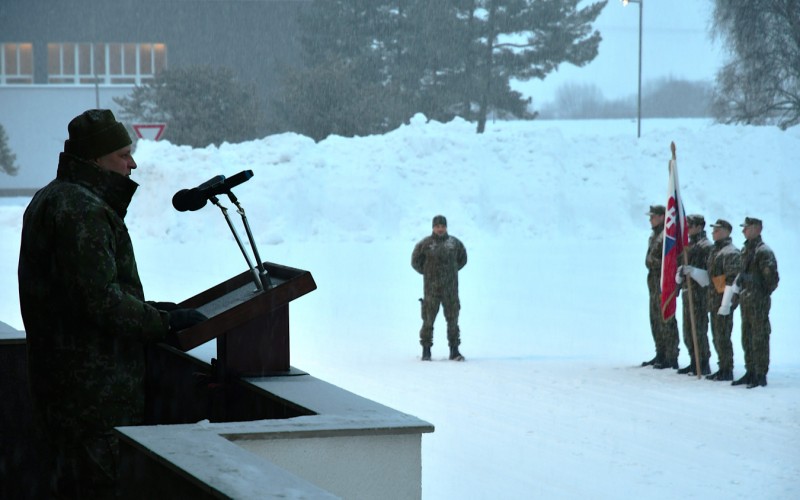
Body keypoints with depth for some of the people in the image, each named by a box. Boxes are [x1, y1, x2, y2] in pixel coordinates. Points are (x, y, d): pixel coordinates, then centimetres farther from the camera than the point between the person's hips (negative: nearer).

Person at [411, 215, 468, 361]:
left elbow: (462, 259, 19)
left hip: (450, 288, 2)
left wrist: (452, 271, 13)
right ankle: (426, 351, 7)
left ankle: (454, 351, 9)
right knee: (428, 320, -1)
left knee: (453, 319, 3)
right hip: (431, 287, -2)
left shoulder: (455, 243, 5)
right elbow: (415, 261, 8)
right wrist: (427, 272, 8)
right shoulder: (425, 244, -2)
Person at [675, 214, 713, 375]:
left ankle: (704, 365, -1)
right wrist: (680, 272, 1)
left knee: (699, 330, -7)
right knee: (688, 330, 12)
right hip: (687, 290, 9)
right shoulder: (688, 245, 16)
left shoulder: (706, 247, -10)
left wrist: (692, 271, -25)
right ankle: (694, 363, 21)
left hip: (699, 291, -9)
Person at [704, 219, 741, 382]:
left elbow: (732, 280, -21)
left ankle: (727, 371, -1)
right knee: (716, 336, 14)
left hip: (725, 299, -10)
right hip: (714, 300, 10)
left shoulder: (731, 253, -15)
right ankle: (723, 369, 22)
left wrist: (726, 304, -24)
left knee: (723, 336, -7)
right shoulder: (714, 251, 16)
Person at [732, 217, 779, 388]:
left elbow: (772, 277, -16)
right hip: (746, 300, 9)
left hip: (759, 302, -9)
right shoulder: (745, 250, 13)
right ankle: (751, 373, 22)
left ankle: (761, 376, -2)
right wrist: (740, 279, 11)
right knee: (747, 338, 13)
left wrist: (763, 295, -11)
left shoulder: (763, 251, -14)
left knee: (759, 338, -5)